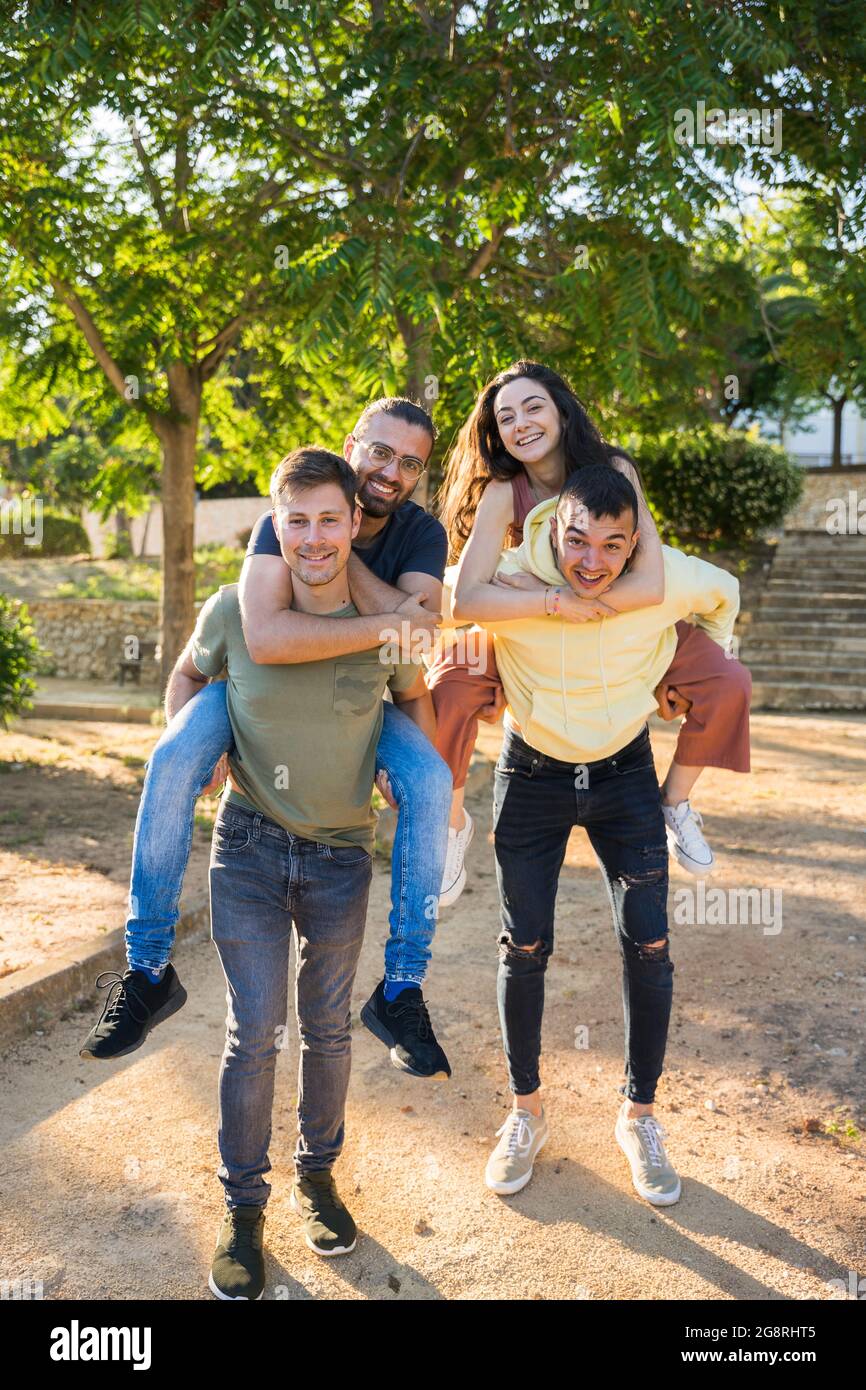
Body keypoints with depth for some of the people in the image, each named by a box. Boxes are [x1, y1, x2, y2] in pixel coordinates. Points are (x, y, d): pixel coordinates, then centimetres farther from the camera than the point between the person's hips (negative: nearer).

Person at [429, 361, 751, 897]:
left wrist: (546, 589, -32)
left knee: (729, 683, -16)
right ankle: (453, 823, -1)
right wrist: (555, 602, -40)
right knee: (446, 694, -27)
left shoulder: (613, 469, -23)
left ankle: (676, 801, 11)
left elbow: (651, 584, -34)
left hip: (620, 629, 1)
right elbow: (467, 596, -33)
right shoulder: (503, 492, -22)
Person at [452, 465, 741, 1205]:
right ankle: (526, 1112, 26)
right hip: (532, 775, -1)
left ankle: (639, 1116, 23)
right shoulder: (509, 577, -27)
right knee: (524, 948, 4)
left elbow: (725, 593, 2)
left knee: (648, 947, 0)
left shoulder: (669, 579, -20)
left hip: (626, 773, 1)